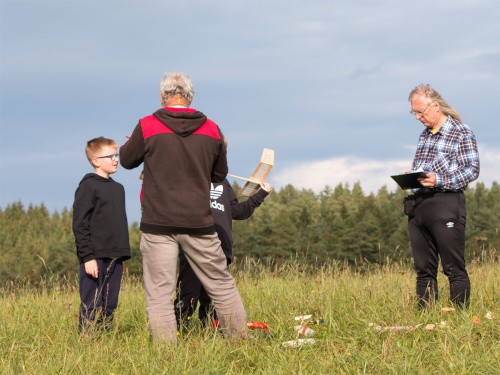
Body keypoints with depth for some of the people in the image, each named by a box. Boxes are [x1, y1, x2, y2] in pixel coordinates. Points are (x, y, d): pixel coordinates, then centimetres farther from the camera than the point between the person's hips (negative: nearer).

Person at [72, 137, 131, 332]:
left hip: (115, 258, 7)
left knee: (109, 306, 8)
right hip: (95, 259, -7)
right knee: (91, 307, -6)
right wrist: (88, 257, -16)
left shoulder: (118, 188, 17)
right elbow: (80, 225, -11)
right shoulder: (88, 186, -7)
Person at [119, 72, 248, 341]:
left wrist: (131, 141, 32)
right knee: (222, 286, 14)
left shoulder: (147, 127, -5)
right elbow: (219, 175, 16)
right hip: (198, 223, 2)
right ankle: (240, 340, 18)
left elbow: (127, 160, 12)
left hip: (158, 224, -2)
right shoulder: (211, 130, 3)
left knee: (159, 294, 0)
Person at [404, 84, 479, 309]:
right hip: (417, 204, 7)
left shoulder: (461, 133, -2)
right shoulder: (424, 136, 20)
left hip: (446, 203, -7)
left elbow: (472, 170, -8)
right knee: (424, 269, 7)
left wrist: (439, 180, -18)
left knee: (454, 269, -6)